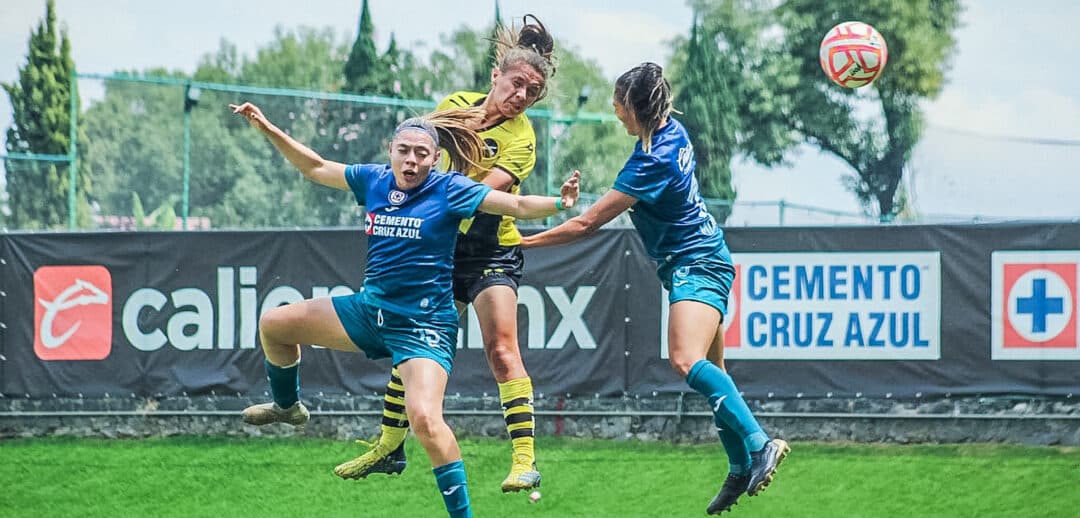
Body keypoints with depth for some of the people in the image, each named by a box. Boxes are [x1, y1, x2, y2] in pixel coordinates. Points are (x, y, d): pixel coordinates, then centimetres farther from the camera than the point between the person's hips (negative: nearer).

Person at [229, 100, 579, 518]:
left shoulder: (449, 190, -12)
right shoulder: (374, 180, 2)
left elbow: (518, 206, -17)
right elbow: (315, 168, 15)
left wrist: (558, 203, -36)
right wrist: (268, 130, 11)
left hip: (424, 323, -6)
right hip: (371, 308, 6)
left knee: (425, 420, -26)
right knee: (274, 325, 12)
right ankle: (287, 406, 40)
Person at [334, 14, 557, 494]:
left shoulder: (520, 138, -13)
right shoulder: (456, 103, 2)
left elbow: (484, 191, -26)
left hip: (492, 252, -6)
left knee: (502, 349, -19)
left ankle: (524, 460, -21)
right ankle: (389, 448, 25)